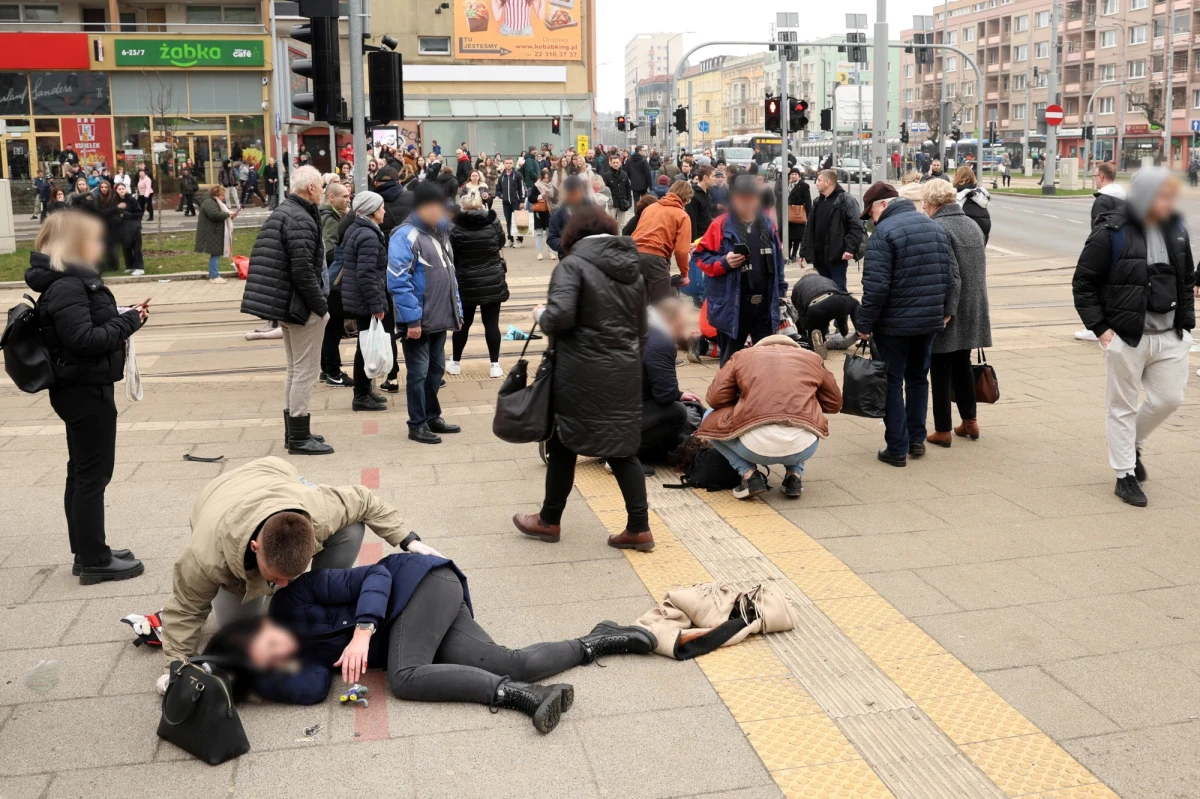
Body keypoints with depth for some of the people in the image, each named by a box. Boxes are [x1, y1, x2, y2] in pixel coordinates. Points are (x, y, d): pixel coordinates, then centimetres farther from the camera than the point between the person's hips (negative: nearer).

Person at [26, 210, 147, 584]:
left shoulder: (73, 280, 11)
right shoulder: (67, 287, -20)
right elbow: (84, 338, -27)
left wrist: (127, 317, 0)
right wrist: (127, 322, -17)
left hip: (81, 388, 11)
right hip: (86, 389, -11)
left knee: (82, 473, 16)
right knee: (93, 474, -3)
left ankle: (87, 553, 26)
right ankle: (94, 561, 6)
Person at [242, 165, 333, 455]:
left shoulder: (282, 212, 15)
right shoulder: (301, 220, -18)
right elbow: (303, 270, -24)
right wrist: (321, 305, -16)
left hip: (286, 304, 10)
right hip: (303, 306, -10)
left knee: (295, 370, 17)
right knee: (305, 371, -4)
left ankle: (294, 432, 26)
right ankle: (300, 438, 1)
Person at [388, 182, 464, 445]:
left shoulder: (440, 234, 13)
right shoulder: (405, 236, -15)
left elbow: (449, 275, 20)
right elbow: (398, 282, -21)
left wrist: (457, 310, 15)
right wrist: (412, 318, -23)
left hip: (439, 318, 8)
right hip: (418, 320, -8)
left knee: (436, 369, 16)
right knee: (418, 372, 0)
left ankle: (433, 417, 28)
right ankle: (417, 424, 10)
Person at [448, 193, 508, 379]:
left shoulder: (456, 231, -10)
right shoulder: (494, 225, -2)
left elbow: (452, 258, -5)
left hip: (466, 284, -1)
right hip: (493, 282, 1)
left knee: (463, 324, 11)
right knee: (492, 323, 4)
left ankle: (455, 363, 23)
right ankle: (495, 365, 3)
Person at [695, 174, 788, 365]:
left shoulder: (768, 225, 9)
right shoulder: (721, 226, -6)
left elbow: (777, 260, 16)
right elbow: (701, 256, -5)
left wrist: (781, 290, 15)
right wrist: (724, 263, -20)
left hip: (764, 305, 4)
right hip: (732, 305, -4)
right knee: (730, 359, 7)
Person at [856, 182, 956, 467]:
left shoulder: (884, 233, -15)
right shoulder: (935, 228, 9)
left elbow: (876, 286, -20)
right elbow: (949, 275, 12)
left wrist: (864, 323, -13)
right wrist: (945, 310, 20)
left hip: (894, 324, -7)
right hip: (930, 322, 7)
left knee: (893, 384, 2)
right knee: (918, 379, 19)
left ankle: (897, 448, 5)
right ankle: (917, 440, 25)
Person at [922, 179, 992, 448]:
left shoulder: (937, 228, -18)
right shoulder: (972, 224, 10)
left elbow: (950, 275, -23)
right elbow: (980, 270, 16)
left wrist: (945, 311, -20)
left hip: (947, 313, -8)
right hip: (972, 312, 8)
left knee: (941, 371, 2)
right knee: (962, 365, 21)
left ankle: (943, 430, 8)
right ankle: (970, 421, 28)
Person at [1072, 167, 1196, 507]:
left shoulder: (1176, 229, 6)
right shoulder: (1111, 233, -12)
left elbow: (1187, 279, 18)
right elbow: (1083, 284, -8)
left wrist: (1186, 321, 11)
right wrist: (1099, 327, -12)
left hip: (1170, 336, 5)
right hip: (1127, 336, -5)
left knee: (1170, 398, 8)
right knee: (1122, 407, 5)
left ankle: (1132, 444, 35)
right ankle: (1125, 475, 16)